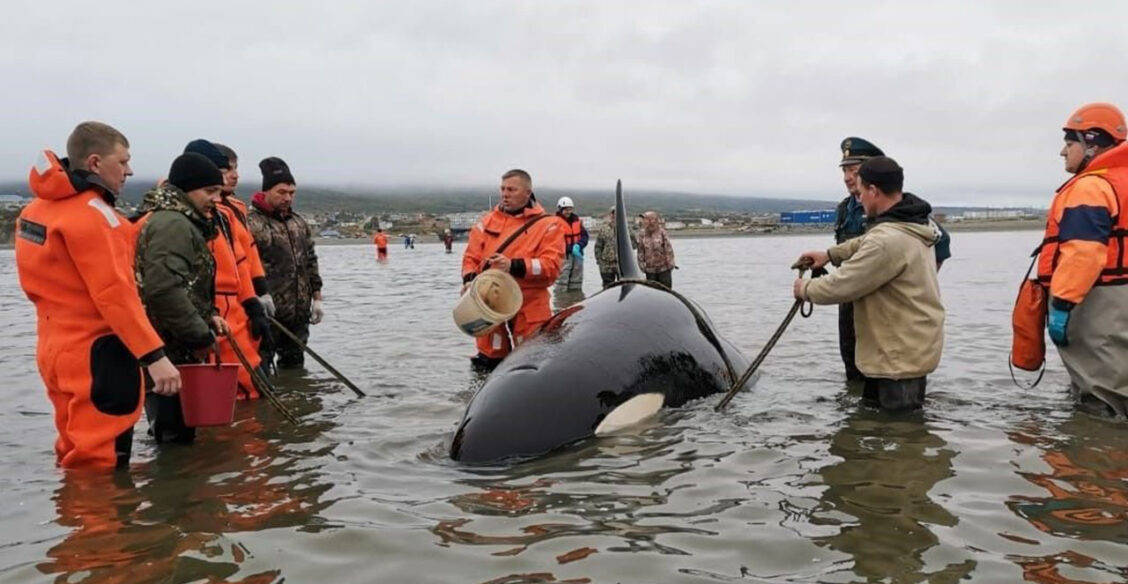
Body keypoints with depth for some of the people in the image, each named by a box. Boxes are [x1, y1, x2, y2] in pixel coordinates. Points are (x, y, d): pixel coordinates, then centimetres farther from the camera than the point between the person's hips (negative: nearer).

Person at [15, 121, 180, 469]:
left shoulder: (40, 208, 11)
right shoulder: (92, 212, -17)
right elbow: (114, 294, -24)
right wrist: (154, 356, -25)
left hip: (57, 349, 9)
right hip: (96, 356, -9)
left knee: (76, 456, 19)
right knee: (99, 464, -3)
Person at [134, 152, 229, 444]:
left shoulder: (182, 222, 18)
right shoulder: (172, 224, -16)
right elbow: (164, 289, -28)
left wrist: (209, 314, 11)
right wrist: (201, 335, -19)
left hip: (179, 349, 11)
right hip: (169, 353, -11)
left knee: (178, 432, 17)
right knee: (176, 434, -5)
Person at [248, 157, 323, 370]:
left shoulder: (299, 223, 15)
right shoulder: (251, 223, -9)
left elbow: (311, 262, 20)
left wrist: (316, 297, 16)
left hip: (299, 314, 7)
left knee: (294, 367, 16)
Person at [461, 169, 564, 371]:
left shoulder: (547, 225, 1)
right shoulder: (487, 221, 13)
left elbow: (551, 265, -10)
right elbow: (471, 257, 11)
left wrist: (514, 266, -22)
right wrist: (469, 280, -10)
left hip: (530, 307, -3)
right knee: (487, 364, 9)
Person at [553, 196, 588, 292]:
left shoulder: (577, 220, 12)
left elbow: (584, 235, 8)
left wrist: (578, 245, -13)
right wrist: (571, 249, -24)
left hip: (577, 255, 6)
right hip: (563, 256, -6)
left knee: (576, 283, 13)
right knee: (562, 281, -9)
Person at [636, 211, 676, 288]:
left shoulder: (662, 232, -6)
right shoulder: (643, 234, 2)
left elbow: (668, 249, -4)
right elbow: (641, 251, 7)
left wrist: (669, 263, -5)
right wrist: (642, 264, 3)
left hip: (663, 268, -3)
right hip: (650, 269, 3)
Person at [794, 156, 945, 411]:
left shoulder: (887, 241, -28)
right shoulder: (910, 224, 5)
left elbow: (841, 286, -23)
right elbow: (864, 244, 24)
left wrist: (806, 289, -6)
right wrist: (830, 254, 15)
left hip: (901, 356, -11)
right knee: (872, 406, 22)